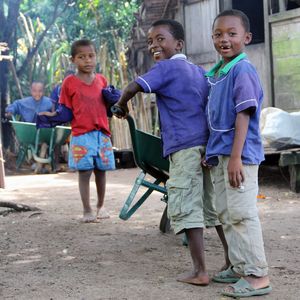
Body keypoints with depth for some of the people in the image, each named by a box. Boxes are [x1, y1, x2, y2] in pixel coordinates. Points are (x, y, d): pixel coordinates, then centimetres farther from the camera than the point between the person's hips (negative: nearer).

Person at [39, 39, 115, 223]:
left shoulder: (102, 80, 8)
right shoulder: (70, 83, -1)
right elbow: (66, 110, 1)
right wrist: (54, 115, -16)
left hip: (102, 133, 3)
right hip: (81, 135, -3)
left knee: (100, 171, 11)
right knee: (84, 172, -2)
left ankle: (101, 206, 27)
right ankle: (87, 211, 7)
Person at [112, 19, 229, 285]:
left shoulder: (166, 67, -5)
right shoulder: (199, 71, 19)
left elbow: (132, 88, -18)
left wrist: (121, 106, 3)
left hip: (185, 147, -8)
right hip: (208, 145, 8)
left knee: (185, 209, -4)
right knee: (214, 206, 15)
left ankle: (200, 272, -3)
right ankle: (234, 262, 21)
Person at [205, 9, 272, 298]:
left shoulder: (242, 70, -13)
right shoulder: (216, 72, 14)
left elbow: (243, 114, -19)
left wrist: (235, 157, -23)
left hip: (239, 155, -9)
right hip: (220, 155, 9)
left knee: (242, 214, -6)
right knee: (226, 215, 15)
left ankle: (258, 276, 1)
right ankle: (240, 267, 26)